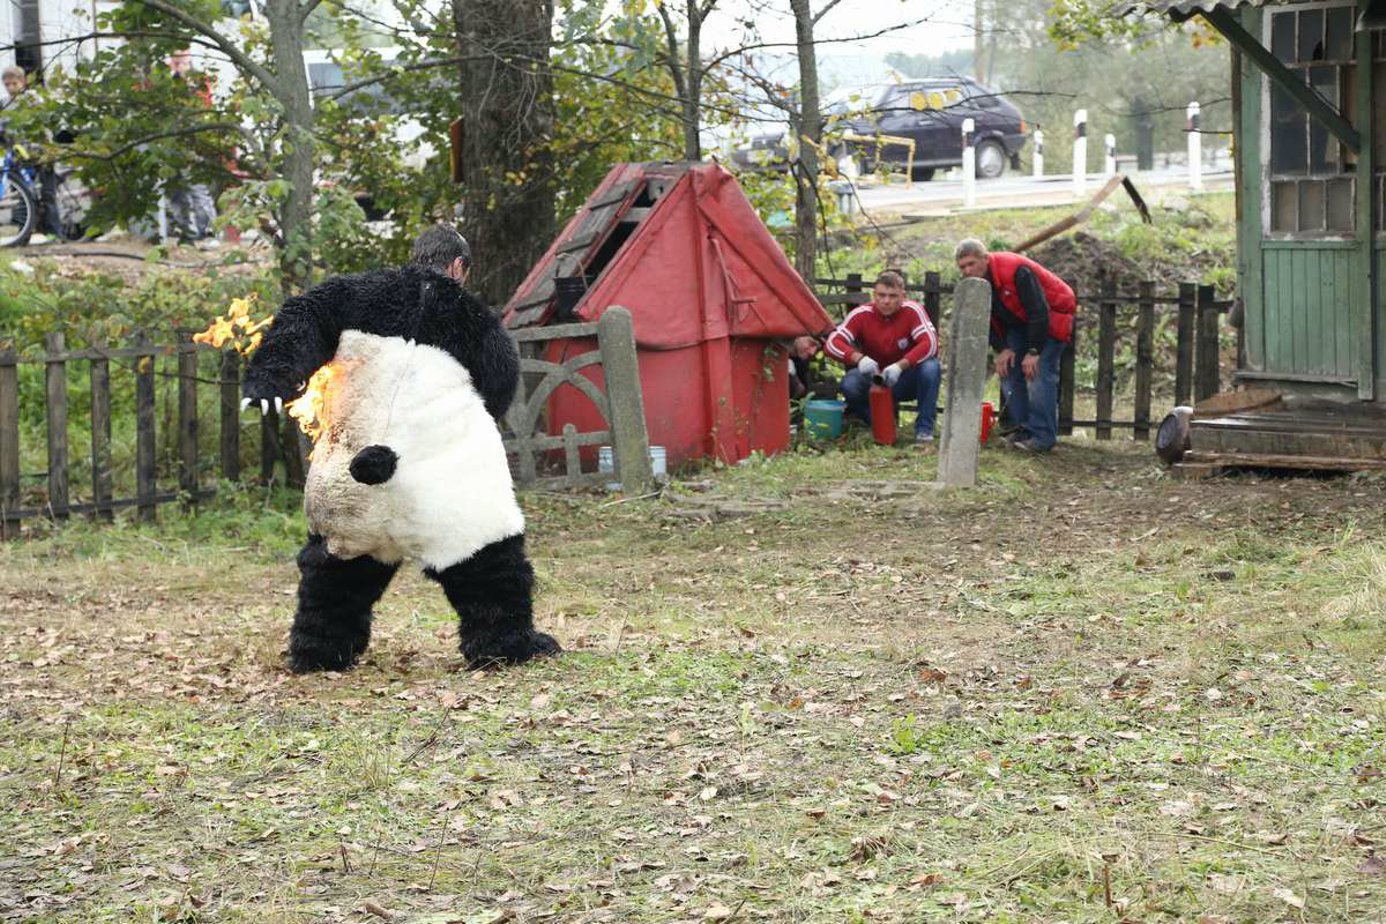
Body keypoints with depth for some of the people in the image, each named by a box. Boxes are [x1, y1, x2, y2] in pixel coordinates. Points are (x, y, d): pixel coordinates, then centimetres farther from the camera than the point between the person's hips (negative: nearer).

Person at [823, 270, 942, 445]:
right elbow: (832, 343, -22)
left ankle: (924, 429, -15)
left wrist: (900, 366, -41)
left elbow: (930, 343, -28)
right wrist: (859, 358, -41)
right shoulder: (862, 314, -14)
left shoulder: (912, 310, -17)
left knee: (931, 367, -31)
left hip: (906, 379, -1)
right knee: (849, 384, -30)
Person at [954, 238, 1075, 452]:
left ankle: (1042, 436, -18)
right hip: (1019, 321, 8)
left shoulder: (1016, 271, -33)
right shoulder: (975, 283, -8)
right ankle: (1022, 429, 4)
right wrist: (1001, 349, -10)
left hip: (1052, 315, -8)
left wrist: (1034, 351, -29)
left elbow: (1039, 312, -31)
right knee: (1008, 369, -2)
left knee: (1039, 371, -19)